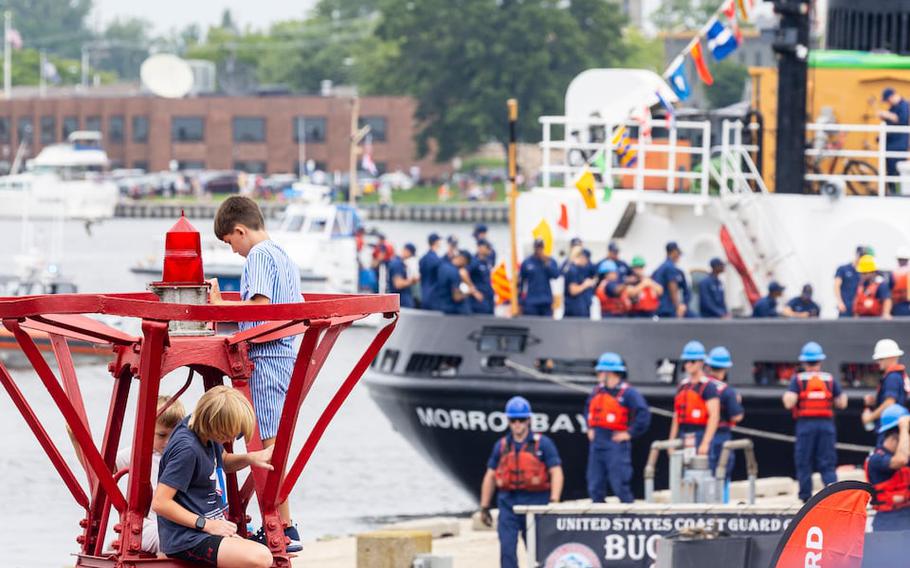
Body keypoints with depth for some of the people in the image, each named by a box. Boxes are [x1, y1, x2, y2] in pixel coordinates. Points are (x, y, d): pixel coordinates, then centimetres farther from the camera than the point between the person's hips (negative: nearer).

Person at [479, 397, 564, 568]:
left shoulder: (542, 443, 0)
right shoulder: (501, 445, 10)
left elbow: (556, 472, -5)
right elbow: (490, 476, 14)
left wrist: (554, 501, -18)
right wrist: (484, 507, 12)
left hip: (535, 501, -2)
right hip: (508, 502, 2)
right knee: (507, 549, -9)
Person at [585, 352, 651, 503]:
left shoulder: (628, 393, -10)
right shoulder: (597, 391, 13)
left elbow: (643, 414, -17)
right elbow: (588, 409, 33)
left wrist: (630, 433, -15)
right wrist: (590, 428, 21)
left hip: (616, 444, -7)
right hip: (596, 443, 7)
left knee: (620, 485, -8)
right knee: (595, 487, 8)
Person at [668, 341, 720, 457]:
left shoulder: (708, 386, -7)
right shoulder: (682, 386, 16)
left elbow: (714, 417, -14)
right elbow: (676, 417, 20)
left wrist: (705, 443, -21)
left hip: (701, 436, -7)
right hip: (684, 437, 8)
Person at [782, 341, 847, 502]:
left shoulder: (798, 379, 1)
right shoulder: (830, 379, 7)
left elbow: (789, 403, -9)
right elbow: (842, 403, 7)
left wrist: (785, 397, 13)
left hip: (805, 424, -2)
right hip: (826, 424, 2)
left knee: (803, 461, 7)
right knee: (827, 464, 2)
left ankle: (806, 497, 6)